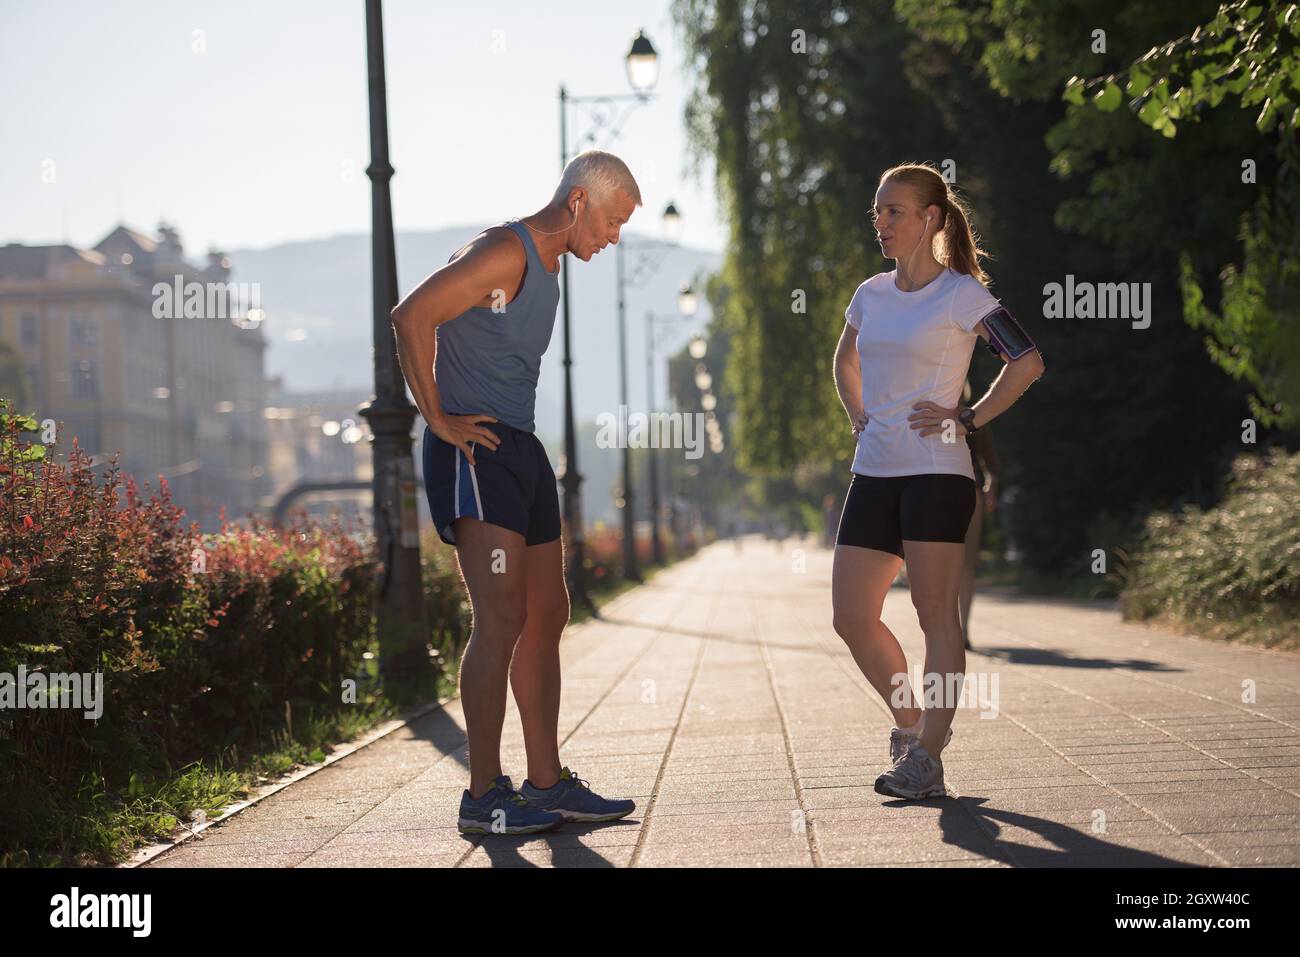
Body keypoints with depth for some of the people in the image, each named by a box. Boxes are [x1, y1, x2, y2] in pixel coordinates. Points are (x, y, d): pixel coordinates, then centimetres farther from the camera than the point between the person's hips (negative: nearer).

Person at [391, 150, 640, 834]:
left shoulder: (548, 265, 20)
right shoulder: (504, 252, -12)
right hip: (475, 451, -10)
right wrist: (440, 421, -19)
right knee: (502, 619, -14)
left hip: (520, 447, 10)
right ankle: (485, 797, -12)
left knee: (547, 615, 11)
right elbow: (411, 317, -22)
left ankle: (546, 783, 19)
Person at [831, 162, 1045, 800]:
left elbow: (1028, 363, -10)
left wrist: (970, 419, -10)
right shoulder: (871, 294, 14)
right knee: (851, 617, 2)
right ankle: (911, 723, 22)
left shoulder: (961, 294, -5)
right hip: (874, 473, 7)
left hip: (936, 471, -7)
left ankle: (926, 759, -5)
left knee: (935, 612, -6)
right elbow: (845, 364, 32)